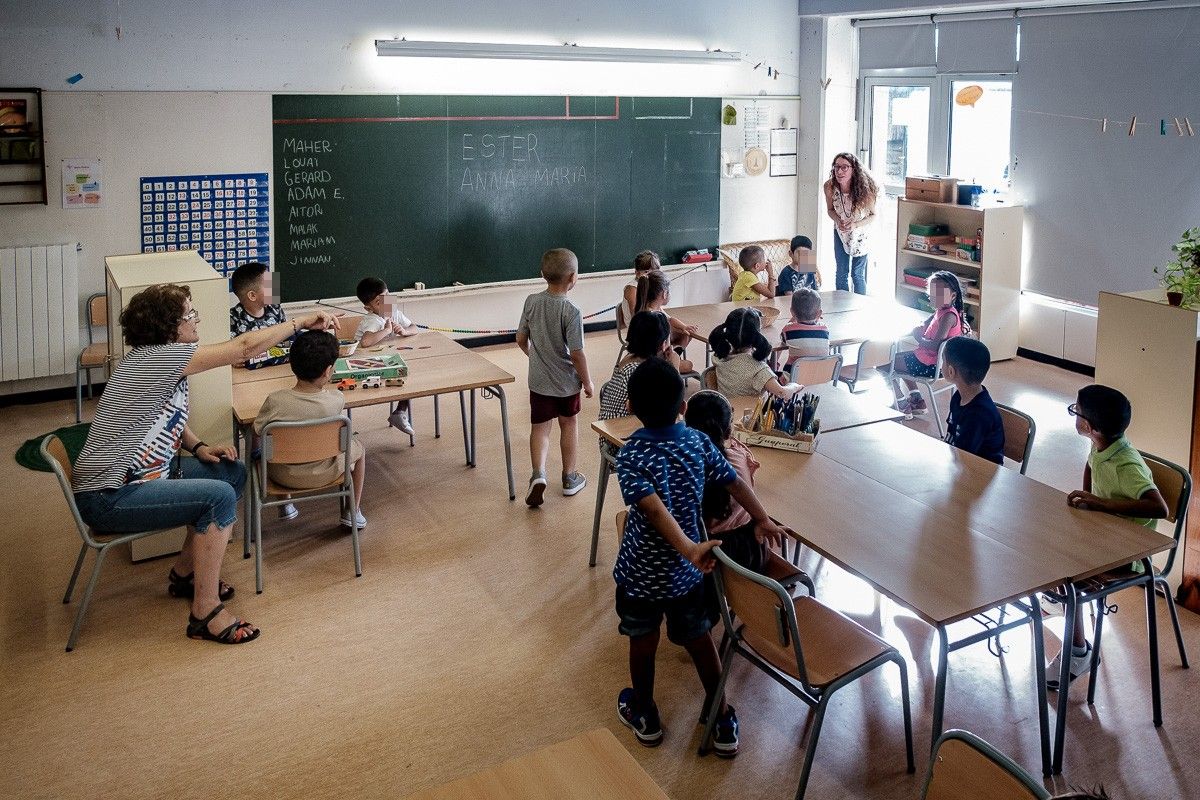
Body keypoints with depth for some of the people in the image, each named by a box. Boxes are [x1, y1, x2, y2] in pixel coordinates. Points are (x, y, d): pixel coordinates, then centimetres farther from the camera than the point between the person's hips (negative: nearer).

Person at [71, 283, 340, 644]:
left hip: (141, 475, 11)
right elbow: (244, 347, -24)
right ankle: (205, 612, -13)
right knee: (220, 497, -23)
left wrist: (197, 447, 4)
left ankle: (185, 572, 20)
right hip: (109, 497, -11)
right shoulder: (155, 358, -22)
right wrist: (302, 322, -16)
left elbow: (165, 416, 23)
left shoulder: (158, 358, 9)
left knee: (233, 472, 10)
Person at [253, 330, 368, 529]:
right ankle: (353, 511, 34)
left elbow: (257, 435, -9)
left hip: (283, 476, 1)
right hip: (324, 475, -1)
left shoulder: (275, 401, -26)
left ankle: (284, 504, 46)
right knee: (358, 447, 29)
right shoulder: (337, 400, -25)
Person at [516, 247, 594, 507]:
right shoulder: (571, 312, -22)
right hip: (567, 381, -3)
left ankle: (538, 473, -13)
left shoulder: (532, 302, -7)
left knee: (540, 427, 10)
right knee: (569, 423, 17)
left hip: (539, 380, 3)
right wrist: (587, 381, -6)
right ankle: (569, 478, 30)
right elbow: (577, 353, -21)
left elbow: (521, 339, 1)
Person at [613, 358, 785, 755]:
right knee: (699, 639, 20)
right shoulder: (699, 442, -8)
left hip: (642, 573, -3)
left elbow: (655, 509, -35)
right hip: (687, 572, 4)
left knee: (643, 641, 19)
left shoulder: (631, 455, -22)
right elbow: (736, 483, 3)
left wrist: (688, 549, -37)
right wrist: (762, 520, 17)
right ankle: (723, 722, 31)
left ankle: (645, 715, 40)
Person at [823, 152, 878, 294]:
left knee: (857, 275, 4)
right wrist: (838, 220, -24)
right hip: (840, 233, 2)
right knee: (842, 273, 11)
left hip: (860, 234, -2)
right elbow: (830, 210, -3)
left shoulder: (864, 189, -30)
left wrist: (855, 224, -31)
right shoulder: (829, 186, -23)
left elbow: (873, 215, -14)